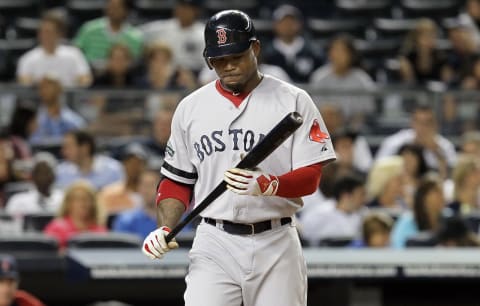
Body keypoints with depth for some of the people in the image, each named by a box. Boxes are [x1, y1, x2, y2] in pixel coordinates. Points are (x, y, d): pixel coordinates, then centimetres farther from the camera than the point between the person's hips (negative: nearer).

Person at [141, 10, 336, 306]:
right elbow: (178, 180, 17)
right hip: (214, 246, 1)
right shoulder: (190, 108, 10)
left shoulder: (293, 101, 0)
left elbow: (310, 178, -6)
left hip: (276, 247, -1)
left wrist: (266, 185, -26)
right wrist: (166, 229, -1)